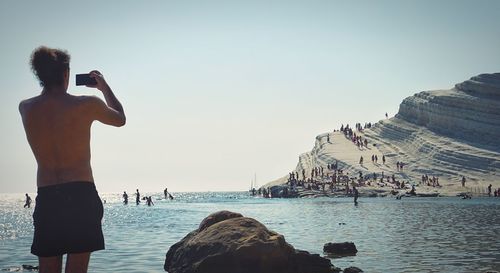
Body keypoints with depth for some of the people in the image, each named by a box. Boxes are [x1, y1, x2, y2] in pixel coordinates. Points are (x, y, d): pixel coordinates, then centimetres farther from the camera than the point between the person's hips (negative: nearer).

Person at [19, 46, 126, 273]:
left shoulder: (25, 108, 2)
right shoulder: (87, 104, -6)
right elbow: (120, 119, 14)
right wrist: (104, 87, 26)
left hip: (46, 199, 3)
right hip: (81, 195, -3)